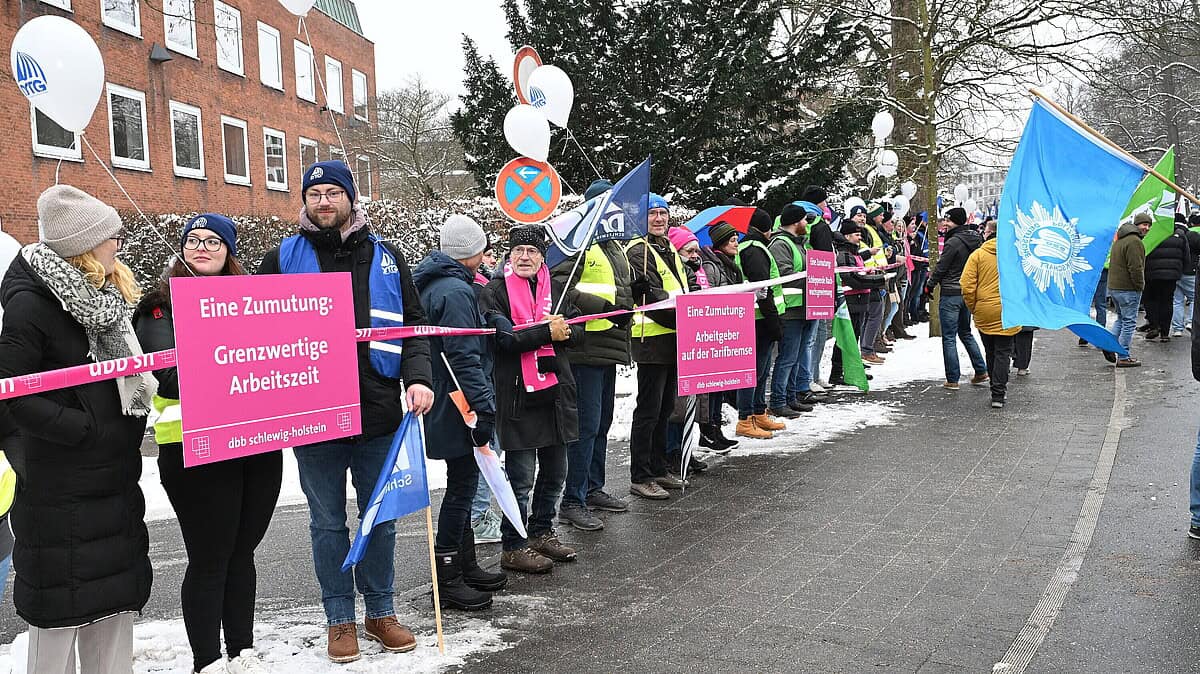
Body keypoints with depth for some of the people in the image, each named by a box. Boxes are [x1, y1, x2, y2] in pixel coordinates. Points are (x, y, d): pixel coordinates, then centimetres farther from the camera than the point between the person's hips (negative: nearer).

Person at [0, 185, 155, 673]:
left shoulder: (107, 294, 10)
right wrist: (84, 429, -21)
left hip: (116, 474, 8)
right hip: (61, 483, -8)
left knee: (116, 595, 14)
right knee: (62, 600, 3)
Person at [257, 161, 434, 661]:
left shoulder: (385, 257, 8)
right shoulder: (284, 258, 4)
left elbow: (414, 324, 7)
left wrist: (418, 377, -9)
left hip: (378, 411, 1)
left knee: (380, 516, 11)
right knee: (328, 521, 10)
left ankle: (380, 611, 27)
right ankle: (340, 619, 23)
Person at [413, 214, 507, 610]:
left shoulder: (434, 283, 15)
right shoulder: (455, 292, -19)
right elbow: (465, 359, -24)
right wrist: (484, 409, -23)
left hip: (447, 407, 11)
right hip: (460, 409, -11)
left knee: (463, 487, 18)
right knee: (462, 488, -2)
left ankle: (466, 566, 29)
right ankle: (448, 580, 6)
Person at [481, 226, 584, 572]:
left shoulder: (556, 288, 14)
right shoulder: (495, 292, -4)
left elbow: (578, 329, 10)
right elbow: (503, 338, -17)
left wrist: (563, 330, -12)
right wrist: (548, 332, -17)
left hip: (556, 390, 6)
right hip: (518, 395, -6)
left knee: (555, 471, 15)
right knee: (521, 476, -1)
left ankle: (542, 532, 32)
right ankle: (514, 547, 11)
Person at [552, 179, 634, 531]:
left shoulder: (615, 248, 20)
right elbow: (559, 285, -20)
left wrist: (625, 309, 10)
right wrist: (601, 306, -22)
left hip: (609, 348, 10)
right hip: (585, 347, -10)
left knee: (602, 422, 17)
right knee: (587, 425, -8)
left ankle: (593, 488, 29)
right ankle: (573, 501, -2)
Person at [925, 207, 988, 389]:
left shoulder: (954, 242, -17)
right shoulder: (975, 239, 7)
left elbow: (941, 266, -12)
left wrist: (930, 285, 1)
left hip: (951, 294, -8)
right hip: (968, 292, 8)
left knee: (949, 338, -1)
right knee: (966, 333, 21)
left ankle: (952, 380, 1)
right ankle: (981, 372, 21)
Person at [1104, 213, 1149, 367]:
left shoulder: (1120, 240, 16)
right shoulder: (1134, 241, -16)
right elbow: (1135, 268, -22)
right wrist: (1140, 285, -10)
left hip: (1113, 287, 9)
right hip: (1128, 289, -9)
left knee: (1121, 318, 22)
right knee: (1129, 322, -1)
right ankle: (1124, 358, 2)